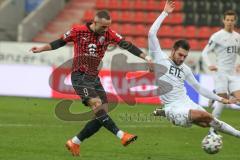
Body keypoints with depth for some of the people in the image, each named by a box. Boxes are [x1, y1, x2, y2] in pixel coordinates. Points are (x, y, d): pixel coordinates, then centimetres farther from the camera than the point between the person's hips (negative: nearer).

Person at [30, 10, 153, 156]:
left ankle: (74, 143, 9)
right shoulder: (78, 31, -6)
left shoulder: (108, 34, 1)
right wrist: (41, 49, 4)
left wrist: (145, 57, -14)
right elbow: (60, 42, 8)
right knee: (97, 105, -25)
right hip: (80, 77, -5)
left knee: (102, 116, -2)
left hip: (94, 78, 5)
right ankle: (121, 135, -35)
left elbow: (127, 45, -6)